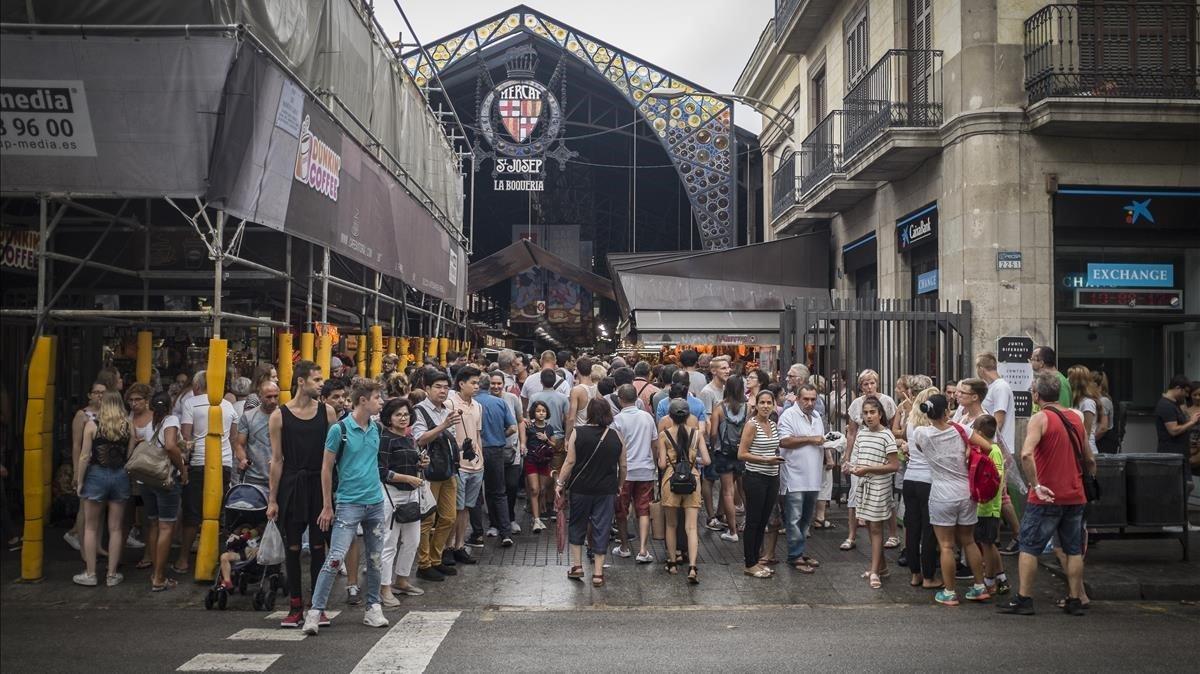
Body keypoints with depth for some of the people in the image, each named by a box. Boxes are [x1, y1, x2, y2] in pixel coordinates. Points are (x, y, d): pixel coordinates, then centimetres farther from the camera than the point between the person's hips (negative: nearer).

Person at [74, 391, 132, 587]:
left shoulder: (92, 425, -7)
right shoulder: (128, 426, -1)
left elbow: (85, 457, -7)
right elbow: (131, 456, -3)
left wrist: (79, 482, 1)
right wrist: (128, 479, 9)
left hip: (96, 475, -2)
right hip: (120, 476, 2)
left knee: (91, 527, 10)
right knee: (115, 528, 9)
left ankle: (90, 574, 14)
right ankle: (112, 574, 14)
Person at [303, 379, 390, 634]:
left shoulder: (376, 428, 7)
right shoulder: (339, 429, -10)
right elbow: (327, 468, -6)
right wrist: (327, 507, -5)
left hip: (376, 502, 6)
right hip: (349, 503, -5)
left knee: (375, 559, 10)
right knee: (335, 558, -10)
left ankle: (373, 608, 22)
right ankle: (315, 610, -2)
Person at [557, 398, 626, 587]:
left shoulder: (578, 433, -7)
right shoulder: (616, 436, -1)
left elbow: (570, 461, -8)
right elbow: (622, 466, 5)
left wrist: (560, 483, 1)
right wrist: (619, 485, 19)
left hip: (580, 488, -1)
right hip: (606, 490, 1)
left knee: (577, 525, 17)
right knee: (601, 528, 6)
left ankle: (577, 566, 20)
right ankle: (598, 573, 9)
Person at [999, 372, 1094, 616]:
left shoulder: (1039, 419, -11)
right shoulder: (1076, 418, 9)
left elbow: (1026, 454, -28)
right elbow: (1089, 460, 17)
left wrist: (1036, 485, -22)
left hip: (1046, 497, -6)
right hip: (1075, 496, 6)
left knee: (1029, 548, 2)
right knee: (1074, 550, 13)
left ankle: (1023, 599, 3)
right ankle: (1075, 600, 17)